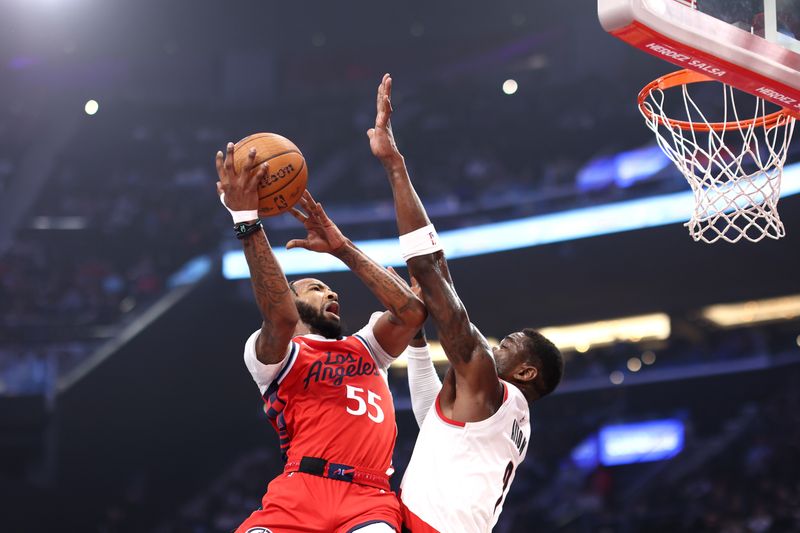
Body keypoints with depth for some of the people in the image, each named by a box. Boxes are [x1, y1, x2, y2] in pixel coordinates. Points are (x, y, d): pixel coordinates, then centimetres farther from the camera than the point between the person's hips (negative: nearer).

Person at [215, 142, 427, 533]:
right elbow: (282, 318, -9)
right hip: (302, 492, -2)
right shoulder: (274, 355, 15)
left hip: (370, 500, 2)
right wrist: (245, 220, -13)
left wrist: (342, 249, 16)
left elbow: (413, 312, 14)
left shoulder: (366, 349, 31)